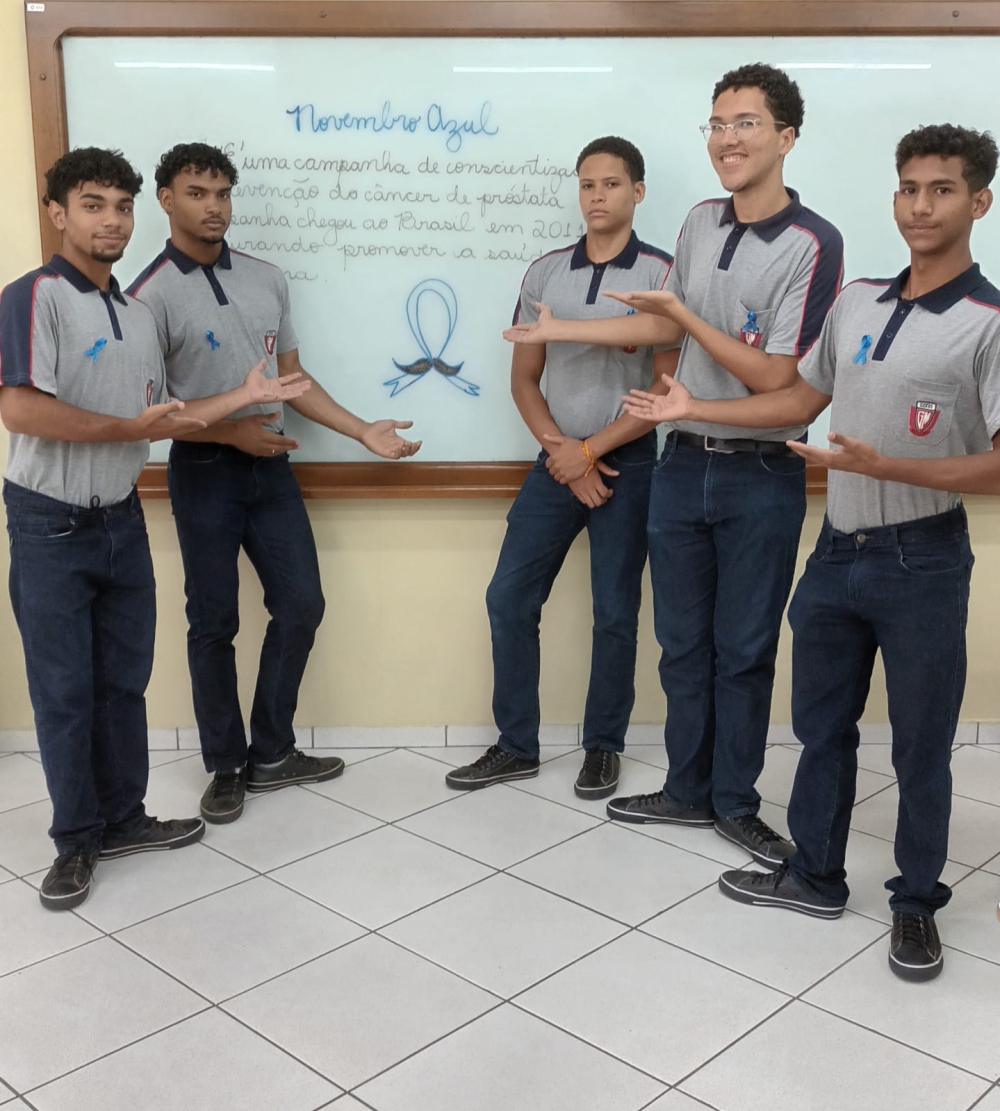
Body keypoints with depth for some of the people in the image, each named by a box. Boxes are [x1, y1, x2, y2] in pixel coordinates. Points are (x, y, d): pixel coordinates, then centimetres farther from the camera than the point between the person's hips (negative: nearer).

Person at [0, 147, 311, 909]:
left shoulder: (138, 316, 11)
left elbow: (157, 421, 14)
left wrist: (245, 396, 7)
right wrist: (128, 429, -17)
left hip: (122, 521, 7)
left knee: (124, 680, 13)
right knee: (64, 690, 4)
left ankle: (123, 818, 28)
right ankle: (76, 839, 19)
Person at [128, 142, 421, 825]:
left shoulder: (267, 279, 8)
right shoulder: (153, 296, -9)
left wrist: (364, 431, 5)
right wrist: (228, 432, -17)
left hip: (271, 466, 5)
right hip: (203, 473, -5)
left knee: (301, 604, 6)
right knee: (215, 622, 4)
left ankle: (271, 755, 22)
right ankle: (226, 767, 20)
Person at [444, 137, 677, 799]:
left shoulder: (661, 275, -6)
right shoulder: (546, 272, 6)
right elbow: (524, 378, 8)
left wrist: (588, 450, -12)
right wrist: (559, 449, -7)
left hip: (628, 464, -4)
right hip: (557, 461, 4)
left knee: (615, 614, 4)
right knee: (509, 600, 4)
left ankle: (603, 747, 22)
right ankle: (517, 746, 18)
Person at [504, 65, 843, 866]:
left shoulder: (811, 244, -14)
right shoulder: (701, 223, 6)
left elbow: (774, 378, -17)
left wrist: (685, 316, -13)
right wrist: (561, 330, 18)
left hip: (761, 477, -5)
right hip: (684, 464, 6)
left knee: (744, 649, 5)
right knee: (683, 642, 12)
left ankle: (737, 804, 23)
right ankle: (690, 791, 28)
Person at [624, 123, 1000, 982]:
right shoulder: (856, 301, 6)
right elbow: (800, 400, 16)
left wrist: (883, 466, -29)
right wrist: (695, 409, 14)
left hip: (921, 562, -6)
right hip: (837, 551, 6)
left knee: (921, 747, 8)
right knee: (821, 726, 16)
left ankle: (917, 903, 27)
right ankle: (816, 876, 34)